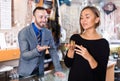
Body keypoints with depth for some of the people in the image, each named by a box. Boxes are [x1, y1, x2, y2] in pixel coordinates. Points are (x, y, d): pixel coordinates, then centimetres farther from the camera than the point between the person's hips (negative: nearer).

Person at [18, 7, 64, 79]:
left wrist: (58, 69, -13)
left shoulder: (48, 33, -2)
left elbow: (53, 51, -3)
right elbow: (24, 55, -20)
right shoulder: (23, 33, -16)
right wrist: (37, 50, -37)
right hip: (26, 72, -4)